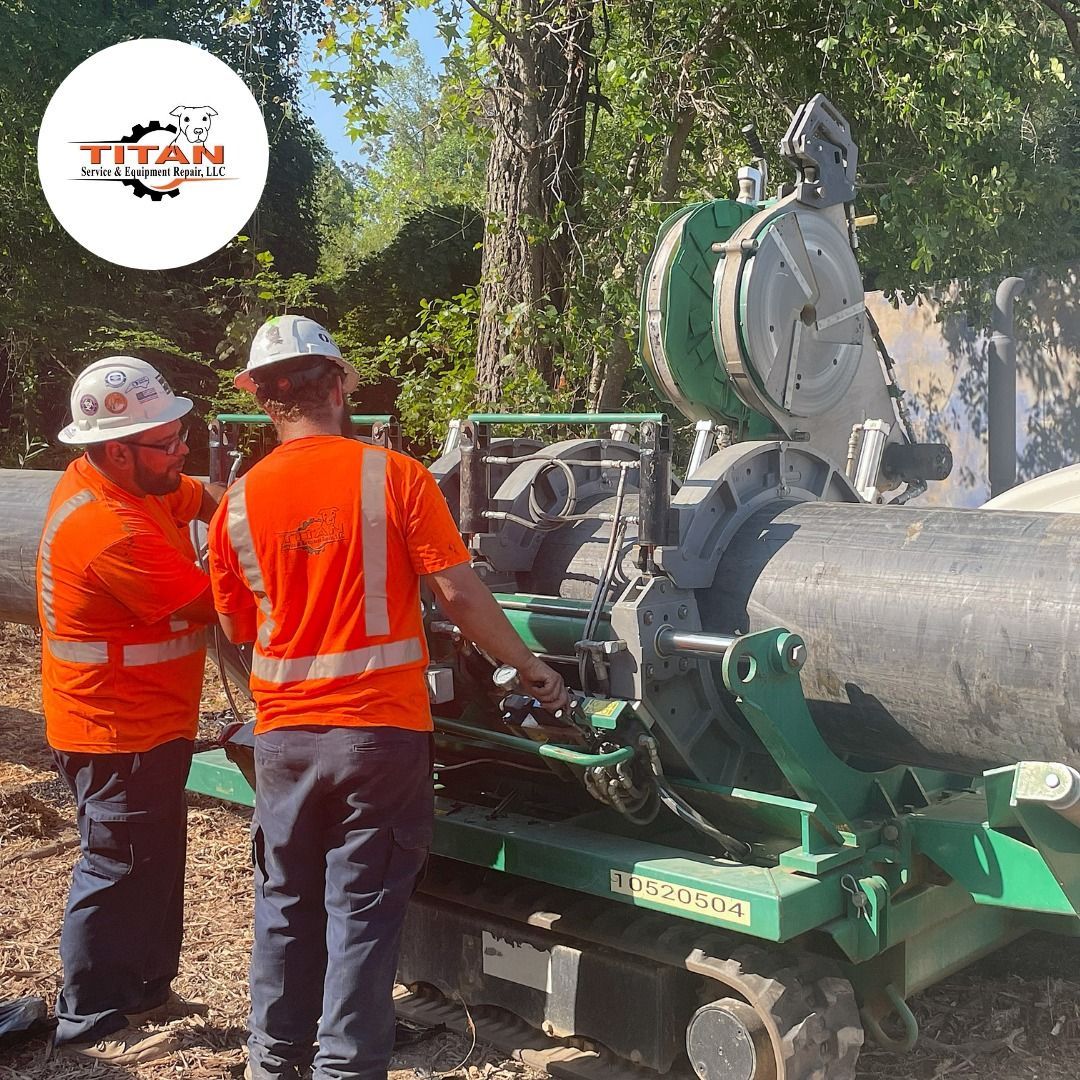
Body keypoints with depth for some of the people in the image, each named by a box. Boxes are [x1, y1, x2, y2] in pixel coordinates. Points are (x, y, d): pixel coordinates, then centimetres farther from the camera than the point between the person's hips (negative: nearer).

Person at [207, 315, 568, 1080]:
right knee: (363, 909, 7)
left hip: (284, 732, 3)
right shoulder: (394, 475, -10)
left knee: (287, 903, 18)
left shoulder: (240, 501, 0)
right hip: (380, 729, -3)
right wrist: (530, 667, 2)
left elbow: (239, 629, 10)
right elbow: (458, 593, -11)